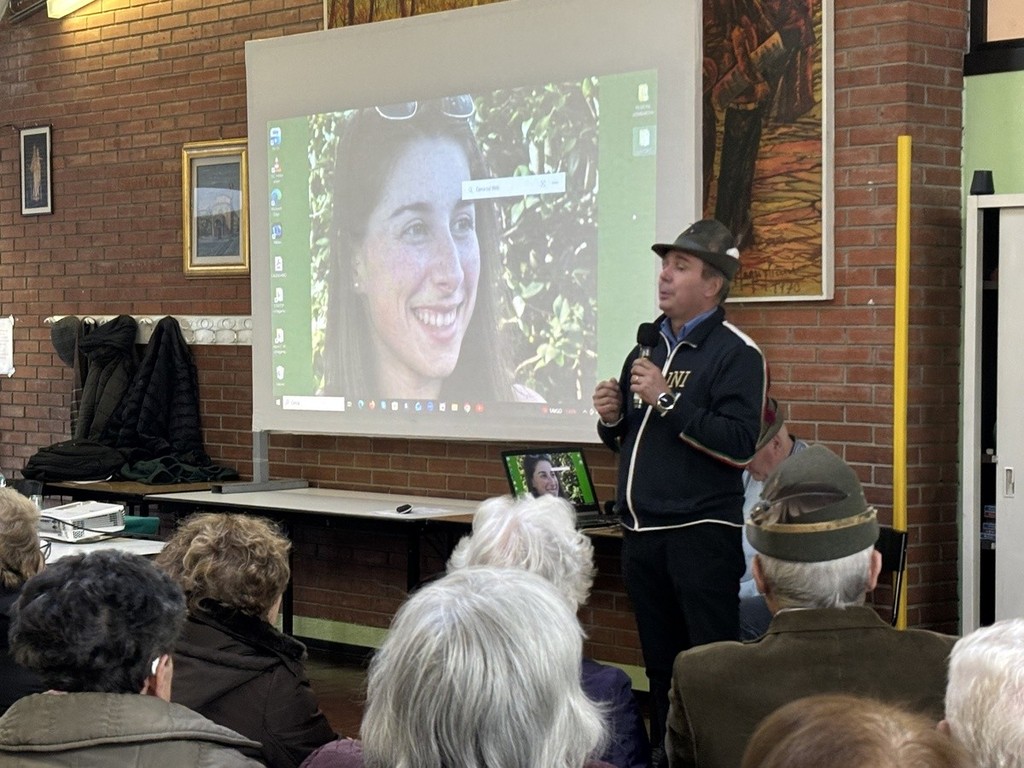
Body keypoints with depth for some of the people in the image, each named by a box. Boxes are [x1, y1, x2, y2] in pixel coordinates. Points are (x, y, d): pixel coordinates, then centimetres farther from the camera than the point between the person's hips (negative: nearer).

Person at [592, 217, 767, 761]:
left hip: (701, 532, -7)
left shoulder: (735, 354, -7)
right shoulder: (649, 344, 16)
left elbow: (740, 444, -20)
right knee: (659, 664, 14)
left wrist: (667, 400, -19)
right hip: (642, 532, 7)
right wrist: (613, 416, 1)